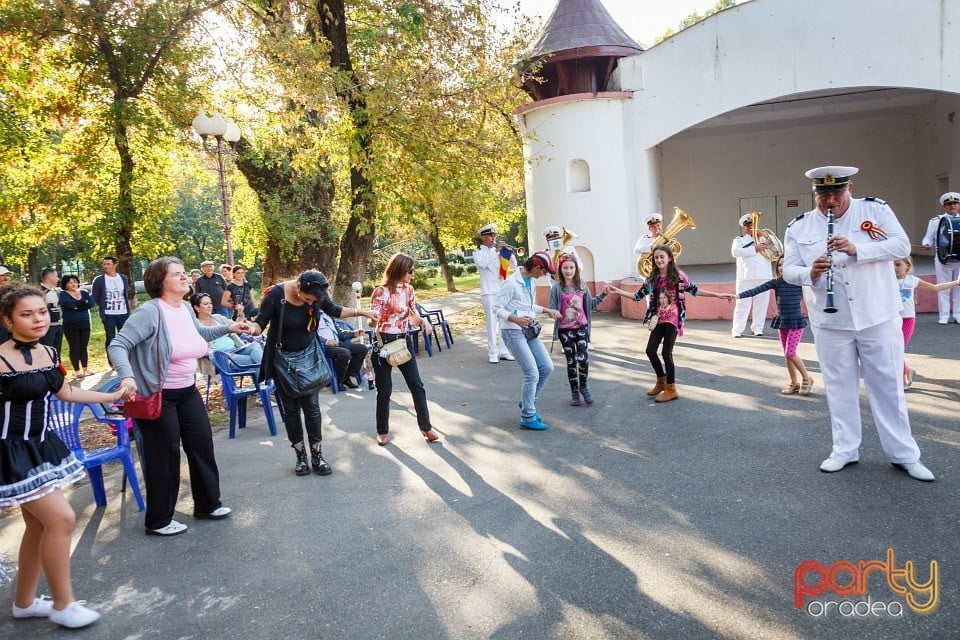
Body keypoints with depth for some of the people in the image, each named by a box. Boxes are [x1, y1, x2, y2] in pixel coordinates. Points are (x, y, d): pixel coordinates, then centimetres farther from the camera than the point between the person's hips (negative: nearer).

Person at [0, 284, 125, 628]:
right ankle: (63, 605, 9)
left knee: (39, 525, 15)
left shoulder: (48, 353, 3)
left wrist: (112, 396, 23)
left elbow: (64, 392, 18)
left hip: (42, 445, 8)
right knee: (61, 518, -9)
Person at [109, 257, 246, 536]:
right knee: (164, 457, 3)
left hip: (188, 392, 8)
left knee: (202, 445, 15)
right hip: (157, 397, -8)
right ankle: (158, 521, 22)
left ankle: (207, 504, 34)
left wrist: (227, 328, 18)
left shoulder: (186, 308, 4)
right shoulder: (150, 311, -21)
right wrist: (127, 376, -40)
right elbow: (117, 345, -25)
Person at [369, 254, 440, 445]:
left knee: (417, 385, 5)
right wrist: (372, 318, -37)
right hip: (384, 343, -5)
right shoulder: (381, 292, -14)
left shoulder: (409, 289, 4)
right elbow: (373, 320, -14)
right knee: (385, 389, 3)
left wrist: (423, 321, -6)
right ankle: (383, 430, 21)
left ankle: (426, 426, 19)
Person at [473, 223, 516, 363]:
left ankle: (503, 351, 11)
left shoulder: (499, 251, 15)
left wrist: (510, 253, -6)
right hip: (489, 292, -4)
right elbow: (483, 263, -19)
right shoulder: (478, 252, 2)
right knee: (492, 323, -5)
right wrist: (496, 250, -19)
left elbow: (513, 266, 11)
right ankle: (492, 354, -2)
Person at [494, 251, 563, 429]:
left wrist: (546, 310, 13)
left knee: (547, 367, 5)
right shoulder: (511, 283, -18)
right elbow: (497, 307, -17)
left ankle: (528, 403, 23)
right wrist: (515, 319, -31)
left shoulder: (531, 281, 9)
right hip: (513, 332, -9)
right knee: (532, 373, -11)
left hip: (528, 330, 9)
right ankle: (528, 417, 1)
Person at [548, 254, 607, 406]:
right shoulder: (557, 287, -5)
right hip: (565, 329, -2)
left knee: (583, 358, -10)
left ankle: (583, 386, 16)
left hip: (581, 327, 2)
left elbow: (590, 304, 15)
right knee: (571, 361, 7)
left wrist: (603, 294, 8)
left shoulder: (582, 286, 6)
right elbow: (553, 308, -6)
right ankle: (574, 392, 21)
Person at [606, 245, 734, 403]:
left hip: (673, 319, -5)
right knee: (650, 350, 1)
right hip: (659, 319, 5)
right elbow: (638, 296, 9)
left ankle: (671, 389, 9)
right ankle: (661, 381, 26)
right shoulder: (652, 278, 5)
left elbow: (695, 290, 2)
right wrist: (617, 291, 2)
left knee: (666, 353, -6)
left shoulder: (678, 276, -6)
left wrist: (718, 295, -1)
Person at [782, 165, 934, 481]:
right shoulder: (799, 227, 1)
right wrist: (810, 272, -23)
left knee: (888, 384, 7)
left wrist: (857, 249, -25)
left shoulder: (876, 210, -1)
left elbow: (902, 245, -10)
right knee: (839, 387, 9)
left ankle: (904, 454, 17)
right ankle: (845, 450, 22)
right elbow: (788, 270, -1)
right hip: (830, 322, 1)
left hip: (878, 317, -1)